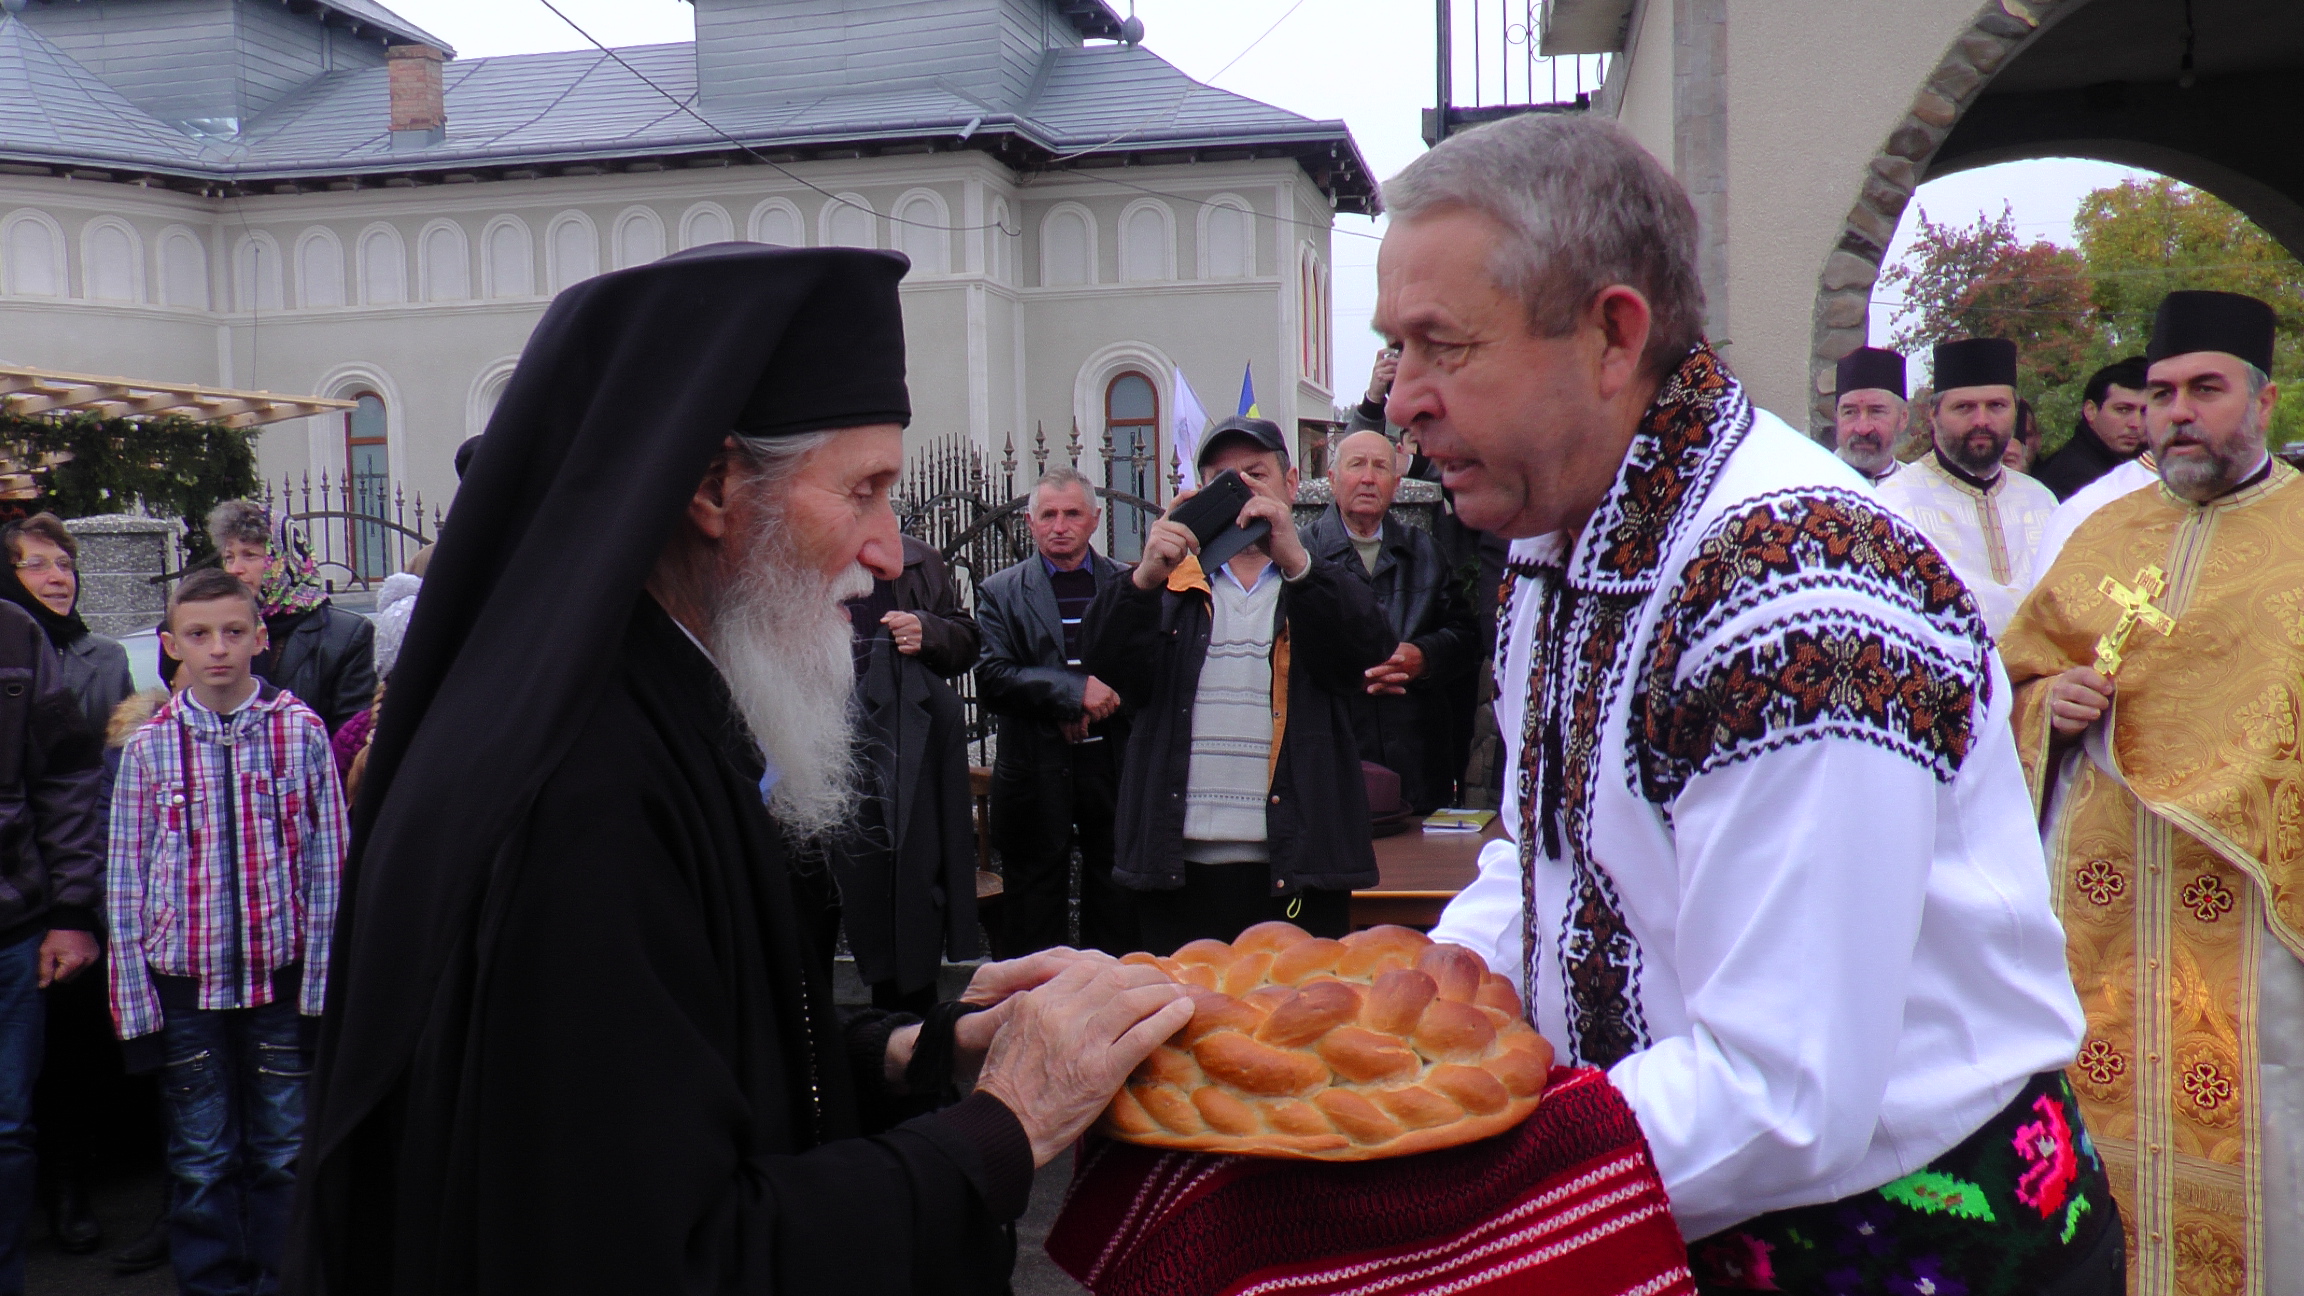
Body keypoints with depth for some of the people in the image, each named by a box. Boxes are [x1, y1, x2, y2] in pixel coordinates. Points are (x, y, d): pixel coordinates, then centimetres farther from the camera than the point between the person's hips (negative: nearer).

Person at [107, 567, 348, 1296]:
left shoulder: (301, 731, -3)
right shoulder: (149, 748, 0)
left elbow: (328, 864, -1)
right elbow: (126, 880, 2)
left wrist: (322, 983, -4)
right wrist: (134, 1004, -1)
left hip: (280, 974, 0)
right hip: (185, 983, 1)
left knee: (282, 1153, 9)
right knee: (201, 1161, 9)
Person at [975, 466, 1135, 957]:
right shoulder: (1000, 592, 6)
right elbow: (991, 678, -7)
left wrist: (1099, 706, -12)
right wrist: (1075, 691, -16)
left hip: (1116, 768, 1)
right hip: (1037, 773, -1)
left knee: (1120, 919, 6)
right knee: (1031, 929, 6)